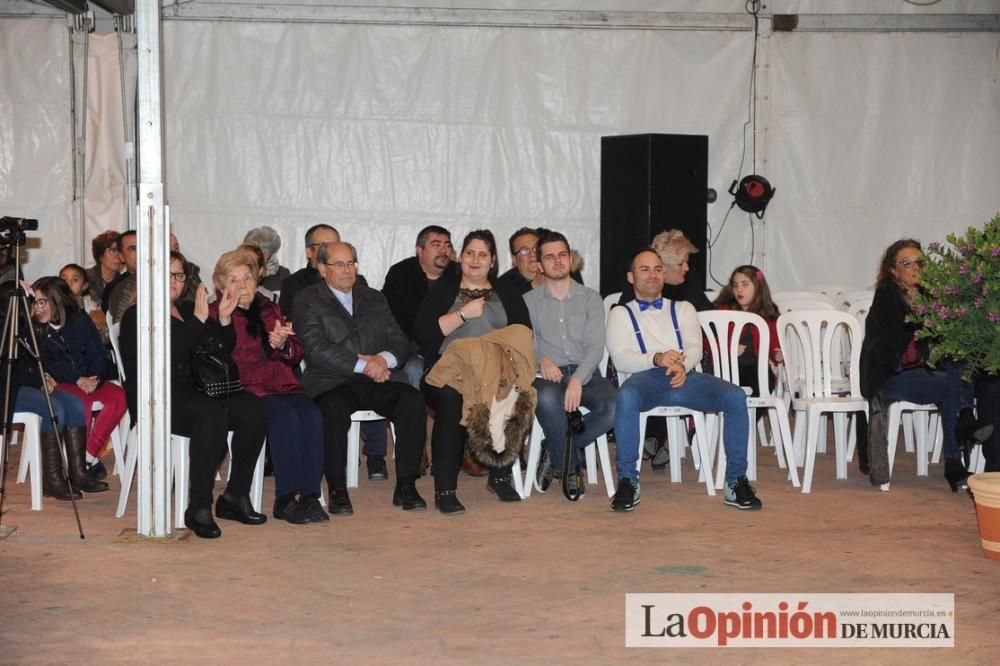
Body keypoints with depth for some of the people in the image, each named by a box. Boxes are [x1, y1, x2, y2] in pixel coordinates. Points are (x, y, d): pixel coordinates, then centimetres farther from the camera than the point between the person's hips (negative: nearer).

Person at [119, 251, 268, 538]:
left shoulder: (189, 310, 23)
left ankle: (235, 496, -13)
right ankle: (198, 509, -31)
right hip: (158, 401, -7)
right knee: (211, 414, -36)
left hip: (195, 392, 7)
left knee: (254, 408, -20)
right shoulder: (136, 316, 2)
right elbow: (165, 354, -16)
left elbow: (223, 351, 18)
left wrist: (224, 319, 1)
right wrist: (199, 320, -19)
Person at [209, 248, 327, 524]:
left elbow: (296, 354, 21)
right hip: (243, 388, -5)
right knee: (284, 415, -33)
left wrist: (283, 345, -1)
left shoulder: (269, 309, 25)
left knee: (311, 414, -27)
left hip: (282, 385, 5)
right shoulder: (214, 313, 10)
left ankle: (310, 496, -29)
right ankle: (286, 499, -29)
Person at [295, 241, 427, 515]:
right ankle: (338, 490, -25)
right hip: (331, 384, -4)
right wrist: (363, 365, -18)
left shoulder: (374, 298, 22)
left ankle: (406, 487, -20)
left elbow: (399, 342, 15)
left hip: (373, 382, 4)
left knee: (412, 400, -25)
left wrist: (383, 359, -10)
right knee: (334, 409, -38)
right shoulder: (307, 301, 5)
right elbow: (317, 349, -9)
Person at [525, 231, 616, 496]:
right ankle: (570, 466, -15)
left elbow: (595, 346, -1)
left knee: (614, 406, -31)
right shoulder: (529, 301, 12)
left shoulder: (591, 299, 12)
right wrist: (541, 359, -21)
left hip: (585, 373, 1)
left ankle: (556, 454, -8)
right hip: (549, 376, -1)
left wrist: (578, 379, -19)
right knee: (547, 399, -39)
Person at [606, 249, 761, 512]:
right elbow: (620, 358, 3)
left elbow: (695, 347, 11)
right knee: (626, 397, -39)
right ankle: (627, 480, -28)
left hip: (685, 375, 3)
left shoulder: (683, 308, 28)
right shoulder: (620, 313, 21)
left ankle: (736, 481, -20)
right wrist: (657, 359, -17)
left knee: (736, 396, -25)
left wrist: (682, 365, -15)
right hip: (646, 378, -2)